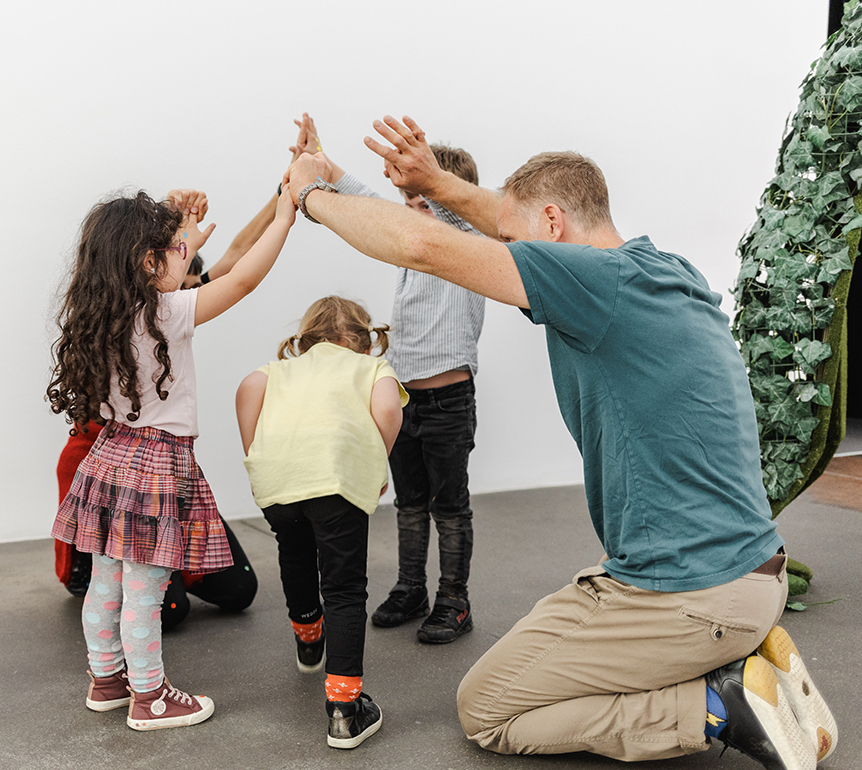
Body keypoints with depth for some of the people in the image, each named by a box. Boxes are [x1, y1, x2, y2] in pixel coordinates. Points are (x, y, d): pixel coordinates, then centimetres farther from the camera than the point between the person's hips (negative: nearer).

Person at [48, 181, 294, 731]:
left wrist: (185, 238, 28)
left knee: (106, 581, 17)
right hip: (157, 467, -8)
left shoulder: (103, 314, 3)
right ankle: (149, 698, 17)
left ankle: (106, 679, 33)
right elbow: (243, 279, -20)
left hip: (111, 453, 8)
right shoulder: (164, 314, -20)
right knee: (144, 590, 3)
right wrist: (285, 217, -11)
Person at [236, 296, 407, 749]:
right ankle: (344, 707, -4)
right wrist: (377, 467, 14)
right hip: (337, 470, -4)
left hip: (274, 474, 4)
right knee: (344, 588, 2)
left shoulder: (285, 367, 32)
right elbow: (387, 408, 2)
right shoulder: (374, 366, 26)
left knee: (295, 557, 30)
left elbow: (249, 388, 9)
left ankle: (308, 637, 56)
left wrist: (253, 456, 14)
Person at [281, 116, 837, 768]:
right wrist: (437, 184, 14)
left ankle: (720, 707, -2)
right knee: (549, 624, 32)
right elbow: (519, 225, 23)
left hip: (686, 597, -9)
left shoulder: (606, 278, -19)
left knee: (484, 711, 8)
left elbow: (420, 245, -20)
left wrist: (312, 193, -4)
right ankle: (742, 655, 12)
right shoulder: (670, 273, 9)